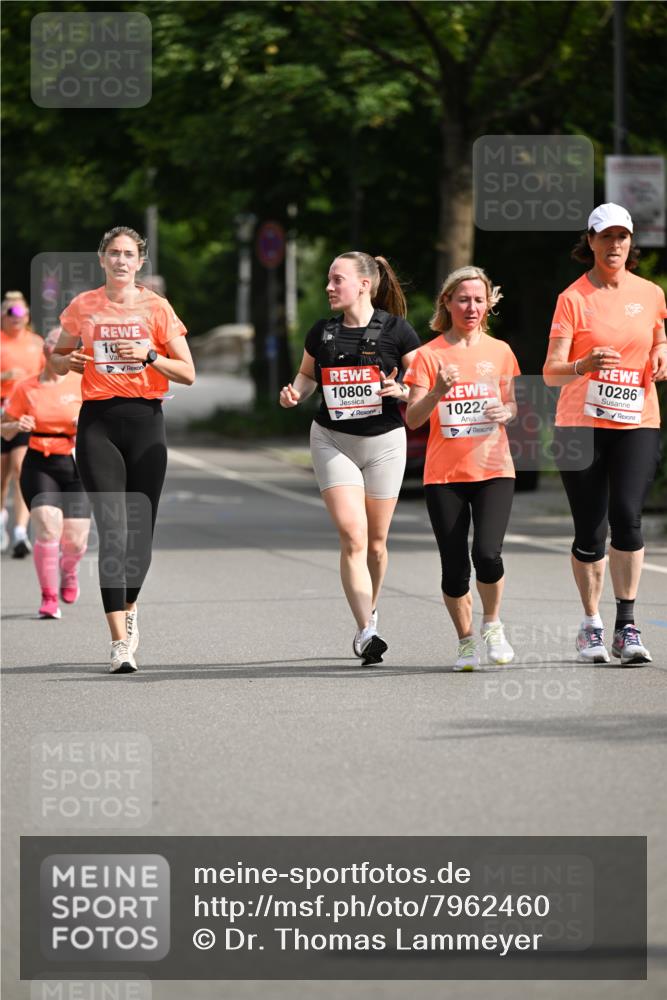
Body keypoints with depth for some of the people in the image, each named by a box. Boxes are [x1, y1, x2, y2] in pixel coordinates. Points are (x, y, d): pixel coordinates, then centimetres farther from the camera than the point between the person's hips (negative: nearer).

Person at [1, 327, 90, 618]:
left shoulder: (83, 384, 0)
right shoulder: (25, 388, 4)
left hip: (75, 466, 0)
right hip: (38, 466, 0)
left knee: (75, 539, -3)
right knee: (48, 528, -19)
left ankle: (69, 569, 35)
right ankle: (49, 598, -4)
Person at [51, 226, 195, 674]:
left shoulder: (156, 308, 2)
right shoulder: (82, 307, 6)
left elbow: (188, 373, 1)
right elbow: (58, 358, 20)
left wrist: (149, 355, -15)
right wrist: (69, 360, -3)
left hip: (144, 419, 0)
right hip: (98, 422, 0)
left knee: (141, 527, 1)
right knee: (112, 529, -10)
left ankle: (129, 608, 31)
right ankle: (121, 642, -13)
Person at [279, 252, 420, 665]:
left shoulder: (395, 329, -7)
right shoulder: (322, 333, 2)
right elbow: (308, 374, 18)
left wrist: (402, 391, -21)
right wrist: (296, 392, -3)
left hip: (384, 442, -1)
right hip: (333, 441, 1)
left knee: (376, 541, 9)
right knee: (352, 537, -14)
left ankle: (370, 612, 35)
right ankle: (366, 632, -19)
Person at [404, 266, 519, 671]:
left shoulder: (499, 352, 7)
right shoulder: (429, 355, 0)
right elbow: (413, 418, -5)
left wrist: (506, 412, -5)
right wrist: (438, 391, -24)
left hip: (493, 470, 0)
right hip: (444, 474, 0)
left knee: (487, 554, -18)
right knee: (455, 568, -1)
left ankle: (493, 625, 8)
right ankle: (466, 642, 20)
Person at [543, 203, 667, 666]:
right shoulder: (573, 298, -3)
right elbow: (551, 371, -9)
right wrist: (583, 366, -30)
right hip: (581, 424, -1)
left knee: (627, 515, -17)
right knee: (589, 531, 0)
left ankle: (626, 626, -11)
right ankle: (592, 624, 18)